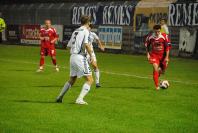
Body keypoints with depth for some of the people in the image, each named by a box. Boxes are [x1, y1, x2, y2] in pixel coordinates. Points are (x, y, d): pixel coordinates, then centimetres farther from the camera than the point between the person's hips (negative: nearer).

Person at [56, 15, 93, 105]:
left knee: (72, 80, 24)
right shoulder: (86, 31, -5)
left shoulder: (75, 31, 17)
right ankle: (80, 99, -17)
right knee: (90, 80, -5)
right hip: (80, 57, -8)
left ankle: (60, 97, 25)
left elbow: (69, 46, 20)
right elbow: (86, 44, -20)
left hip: (72, 57, 8)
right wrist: (91, 55, -13)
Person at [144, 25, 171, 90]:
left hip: (163, 55, 1)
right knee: (155, 69, -19)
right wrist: (148, 54, 1)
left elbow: (167, 47, -9)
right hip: (154, 55, -1)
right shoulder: (150, 37, -12)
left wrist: (167, 57, -12)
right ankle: (157, 86, -12)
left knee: (163, 71, 9)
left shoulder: (165, 36, -16)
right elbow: (147, 45, 7)